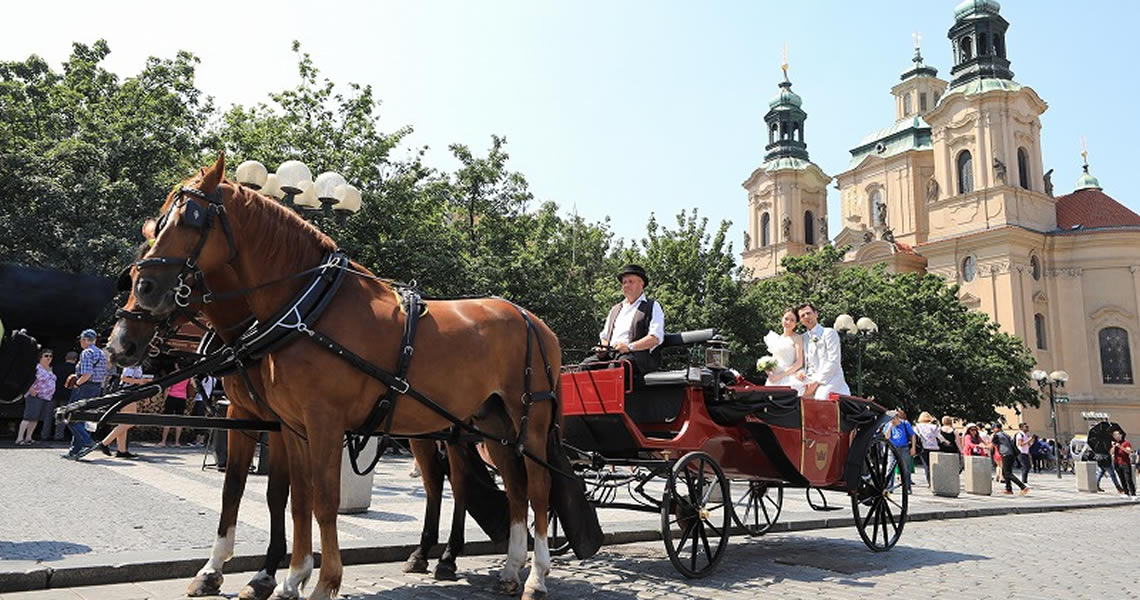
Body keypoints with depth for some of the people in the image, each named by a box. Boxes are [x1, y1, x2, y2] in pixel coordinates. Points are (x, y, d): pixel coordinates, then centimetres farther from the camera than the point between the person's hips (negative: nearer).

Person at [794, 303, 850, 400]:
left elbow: (833, 362, -7)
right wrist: (800, 372, -4)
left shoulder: (829, 333, 2)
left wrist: (816, 382, -12)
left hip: (828, 383, -5)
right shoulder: (803, 338, 19)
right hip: (811, 383, 5)